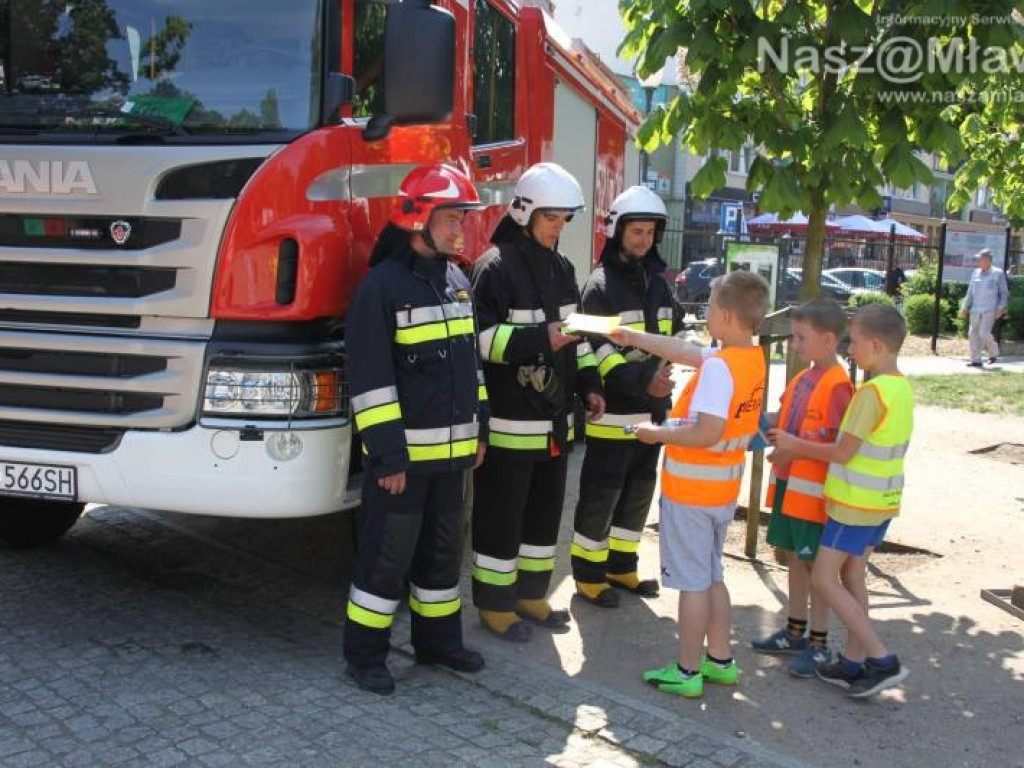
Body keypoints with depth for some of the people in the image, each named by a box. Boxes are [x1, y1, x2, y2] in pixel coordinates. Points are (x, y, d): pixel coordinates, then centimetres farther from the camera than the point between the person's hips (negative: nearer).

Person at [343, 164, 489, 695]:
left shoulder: (456, 281, 10)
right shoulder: (382, 285, -14)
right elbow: (370, 377, -17)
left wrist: (478, 427, 15)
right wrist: (388, 452, -19)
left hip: (451, 450, 7)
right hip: (403, 450, -7)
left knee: (442, 548, 17)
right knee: (387, 552, 1)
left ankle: (437, 640, 32)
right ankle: (365, 654, 15)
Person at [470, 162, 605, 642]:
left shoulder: (561, 268, 13)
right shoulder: (496, 266, -12)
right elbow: (480, 338, -19)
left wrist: (589, 384, 11)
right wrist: (541, 338, -27)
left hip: (554, 420, 8)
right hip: (509, 422, -8)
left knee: (545, 511, 16)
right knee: (501, 516, 3)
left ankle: (531, 594, 31)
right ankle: (495, 604, 16)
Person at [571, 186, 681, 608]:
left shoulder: (657, 282, 14)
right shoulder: (601, 284, -9)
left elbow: (674, 333, 21)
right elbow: (599, 349, -18)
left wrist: (665, 372, 2)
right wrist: (641, 381, -27)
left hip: (653, 408, 7)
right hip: (613, 411, -7)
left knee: (639, 490, 15)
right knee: (601, 493, 0)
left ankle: (621, 565, 29)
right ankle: (588, 572, 14)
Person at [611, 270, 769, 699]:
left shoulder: (719, 366, -23)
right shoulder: (753, 359, 4)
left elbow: (707, 433, -30)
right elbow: (685, 352, 13)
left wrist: (657, 434, -16)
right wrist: (634, 338, 18)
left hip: (690, 490, -8)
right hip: (724, 490, 8)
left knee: (692, 583, 3)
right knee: (712, 578, 20)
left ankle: (687, 672, 15)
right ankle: (720, 662, 30)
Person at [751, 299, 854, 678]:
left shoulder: (837, 384, -17)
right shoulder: (802, 378, 9)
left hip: (814, 489, -8)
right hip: (788, 483, 8)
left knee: (817, 565, 2)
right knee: (794, 557, 18)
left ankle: (819, 643, 14)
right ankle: (795, 631, 32)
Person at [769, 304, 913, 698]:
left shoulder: (872, 391, -21)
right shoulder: (902, 387, 6)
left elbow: (843, 452, -19)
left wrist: (795, 446, -5)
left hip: (856, 503, -9)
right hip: (883, 501, 9)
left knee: (823, 578, -2)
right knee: (852, 577, 16)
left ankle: (882, 659, -2)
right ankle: (854, 661, 23)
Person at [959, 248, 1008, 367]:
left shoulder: (998, 273, -2)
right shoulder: (976, 273, 10)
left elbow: (1004, 293, 0)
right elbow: (970, 292, 14)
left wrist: (1000, 309, -10)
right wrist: (965, 307, 8)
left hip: (990, 310, -5)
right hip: (975, 309, 5)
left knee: (984, 333, -14)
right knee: (973, 334, 1)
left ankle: (994, 353, 12)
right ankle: (976, 360, 7)